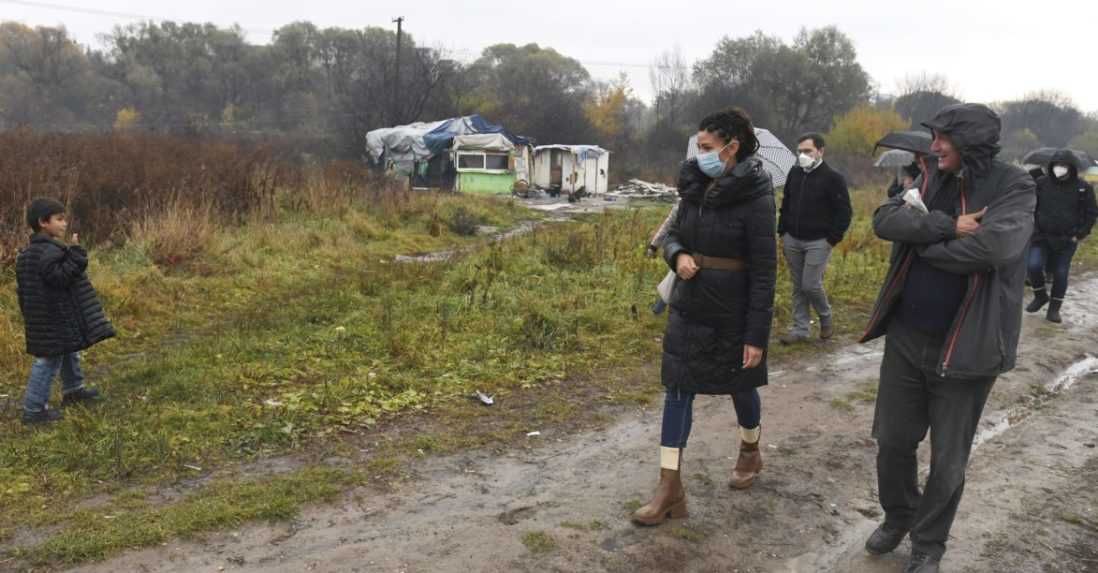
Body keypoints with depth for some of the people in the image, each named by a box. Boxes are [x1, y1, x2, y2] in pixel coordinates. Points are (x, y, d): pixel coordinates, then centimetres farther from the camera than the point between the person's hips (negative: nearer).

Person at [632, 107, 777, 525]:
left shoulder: (755, 197, -17)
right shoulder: (696, 187, 1)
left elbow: (764, 271, -17)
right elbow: (673, 235, 13)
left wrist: (757, 335, -17)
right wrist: (678, 255, -12)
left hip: (732, 314, -5)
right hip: (688, 308, 5)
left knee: (740, 387, 17)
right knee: (677, 390, 2)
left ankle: (750, 452, 46)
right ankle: (670, 488, 7)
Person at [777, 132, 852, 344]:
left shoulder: (833, 178, -8)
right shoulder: (794, 173, 8)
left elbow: (844, 212, -7)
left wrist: (832, 239, -12)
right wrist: (783, 233, 11)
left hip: (818, 242, -5)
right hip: (792, 241, 5)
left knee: (811, 285, -8)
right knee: (798, 286, 9)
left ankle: (826, 318, 20)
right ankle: (800, 329, 18)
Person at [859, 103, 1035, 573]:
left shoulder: (1013, 186, -10)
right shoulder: (930, 178, 4)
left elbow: (992, 246, -28)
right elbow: (884, 220, -11)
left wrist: (924, 243, -13)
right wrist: (947, 226, -24)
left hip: (964, 347, -4)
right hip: (905, 337, 4)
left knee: (948, 459, 10)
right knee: (892, 440, 16)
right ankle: (898, 517, 41)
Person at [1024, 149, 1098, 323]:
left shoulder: (1083, 187, -3)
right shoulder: (1041, 183, -1)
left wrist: (1079, 235, -5)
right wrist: (1033, 229, 0)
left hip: (1067, 240, 0)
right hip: (1042, 237, 1)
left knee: (1061, 273, 3)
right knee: (1034, 266, -15)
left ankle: (1054, 308, 16)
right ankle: (1040, 296, 11)